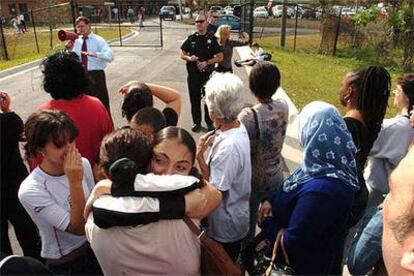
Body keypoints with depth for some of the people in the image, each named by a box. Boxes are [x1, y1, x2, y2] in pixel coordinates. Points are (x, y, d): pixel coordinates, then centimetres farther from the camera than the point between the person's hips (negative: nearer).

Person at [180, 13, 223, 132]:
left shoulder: (212, 39, 0)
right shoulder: (191, 39, 6)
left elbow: (220, 57, -1)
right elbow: (182, 55, 10)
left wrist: (207, 62, -14)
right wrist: (189, 58, -13)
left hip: (208, 73, -2)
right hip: (193, 74, 2)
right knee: (194, 99, 7)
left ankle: (210, 122, 18)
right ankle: (197, 122, 20)